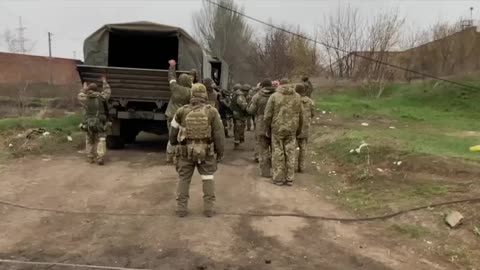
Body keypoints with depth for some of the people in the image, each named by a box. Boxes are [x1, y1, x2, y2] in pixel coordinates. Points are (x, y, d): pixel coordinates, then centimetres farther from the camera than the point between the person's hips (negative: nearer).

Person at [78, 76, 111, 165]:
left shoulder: (85, 99, 1)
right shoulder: (100, 97, -4)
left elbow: (80, 96, 24)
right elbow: (107, 91, 14)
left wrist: (84, 89, 38)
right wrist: (104, 82, 27)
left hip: (89, 124, 2)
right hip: (100, 124, -2)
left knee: (90, 141, 17)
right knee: (101, 141, -1)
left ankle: (90, 158, 20)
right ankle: (100, 158, -12)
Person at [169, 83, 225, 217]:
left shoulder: (182, 111, -3)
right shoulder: (212, 112, -7)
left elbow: (173, 132, 7)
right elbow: (219, 134, -5)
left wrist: (174, 143, 28)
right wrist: (220, 151, 6)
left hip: (186, 151, 1)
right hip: (206, 151, 0)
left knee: (183, 179, 12)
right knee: (208, 178, 12)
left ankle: (181, 208, 13)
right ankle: (208, 208, 10)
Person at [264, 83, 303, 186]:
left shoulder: (274, 96, -7)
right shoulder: (297, 97, 2)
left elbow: (268, 116, -6)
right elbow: (300, 116, 8)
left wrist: (268, 130, 6)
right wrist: (298, 130, 20)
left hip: (277, 129, -2)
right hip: (291, 130, 3)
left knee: (278, 154, 6)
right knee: (290, 154, 9)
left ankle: (278, 178, 12)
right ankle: (289, 179, 14)